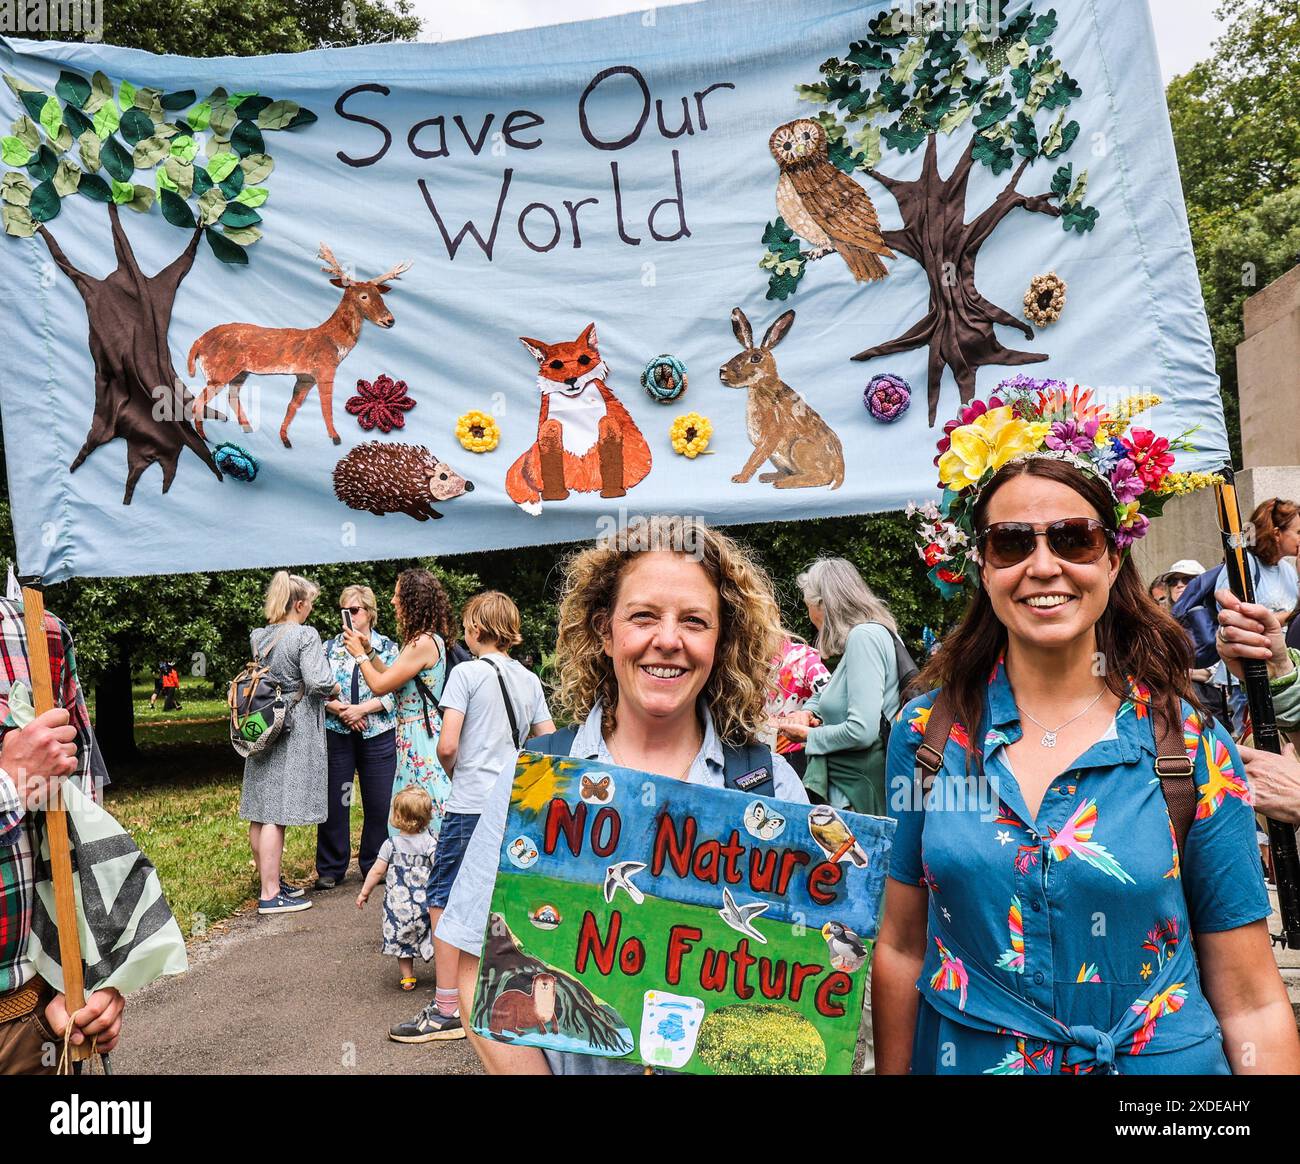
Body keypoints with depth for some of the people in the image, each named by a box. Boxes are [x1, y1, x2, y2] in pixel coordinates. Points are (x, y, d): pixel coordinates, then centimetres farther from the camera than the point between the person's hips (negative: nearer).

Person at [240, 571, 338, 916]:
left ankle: (270, 881, 27)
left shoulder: (259, 637, 11)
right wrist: (335, 690, 1)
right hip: (293, 733, -8)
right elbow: (319, 682, -23)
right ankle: (270, 895, 0)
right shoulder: (305, 635, -13)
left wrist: (332, 705, 19)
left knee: (260, 812, 13)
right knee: (277, 814, -5)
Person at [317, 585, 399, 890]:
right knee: (334, 802, 3)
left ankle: (374, 865, 18)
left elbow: (393, 692, -3)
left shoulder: (387, 647, 4)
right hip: (336, 735, 1)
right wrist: (339, 710, -12)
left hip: (378, 735, -1)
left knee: (379, 802, 3)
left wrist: (361, 709, -14)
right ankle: (330, 869, 16)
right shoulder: (329, 648, 9)